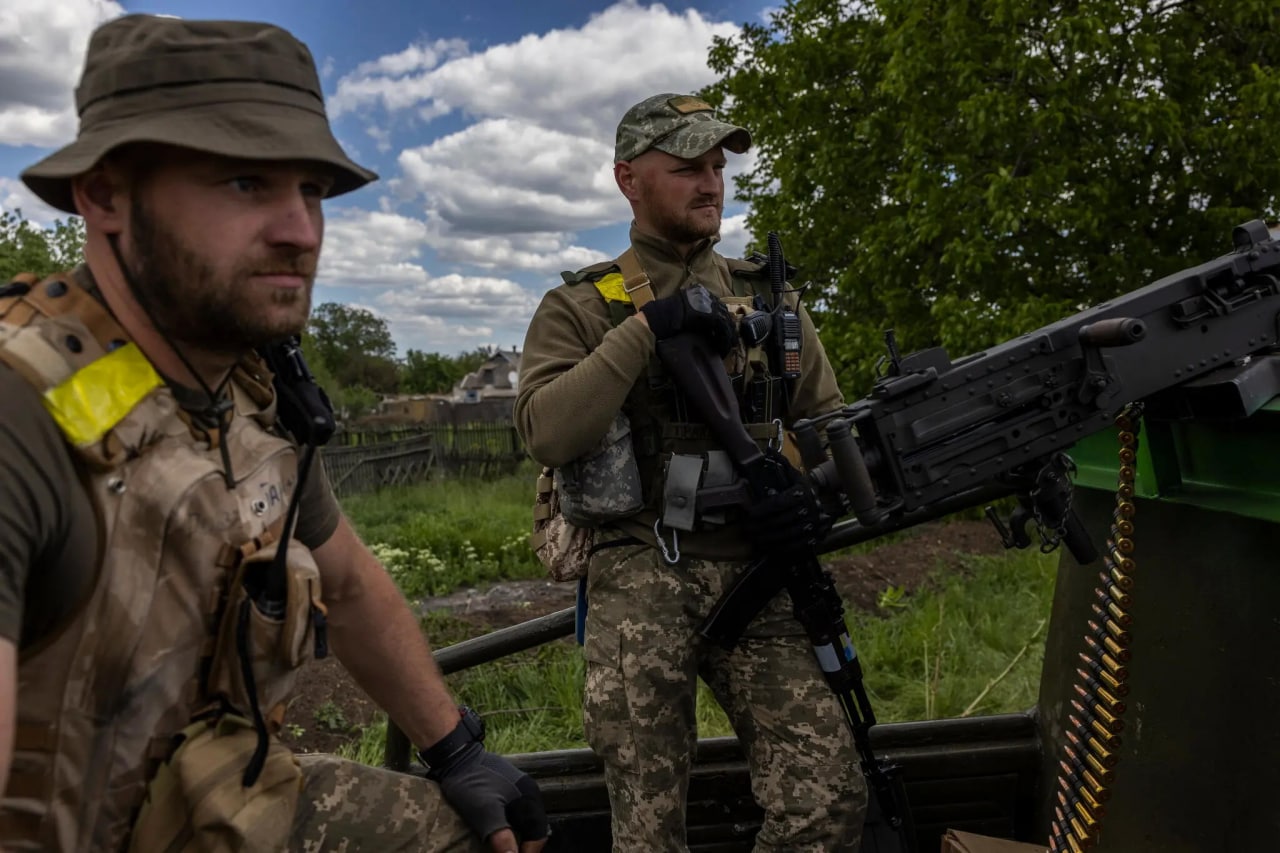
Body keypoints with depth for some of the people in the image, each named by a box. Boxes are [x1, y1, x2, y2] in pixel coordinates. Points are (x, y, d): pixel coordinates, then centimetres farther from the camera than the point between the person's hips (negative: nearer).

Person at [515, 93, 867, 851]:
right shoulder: (580, 307, 4)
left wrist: (812, 490, -5)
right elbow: (548, 433, -13)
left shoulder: (770, 298, 14)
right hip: (640, 579, -2)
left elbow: (828, 418, 18)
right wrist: (647, 326, -18)